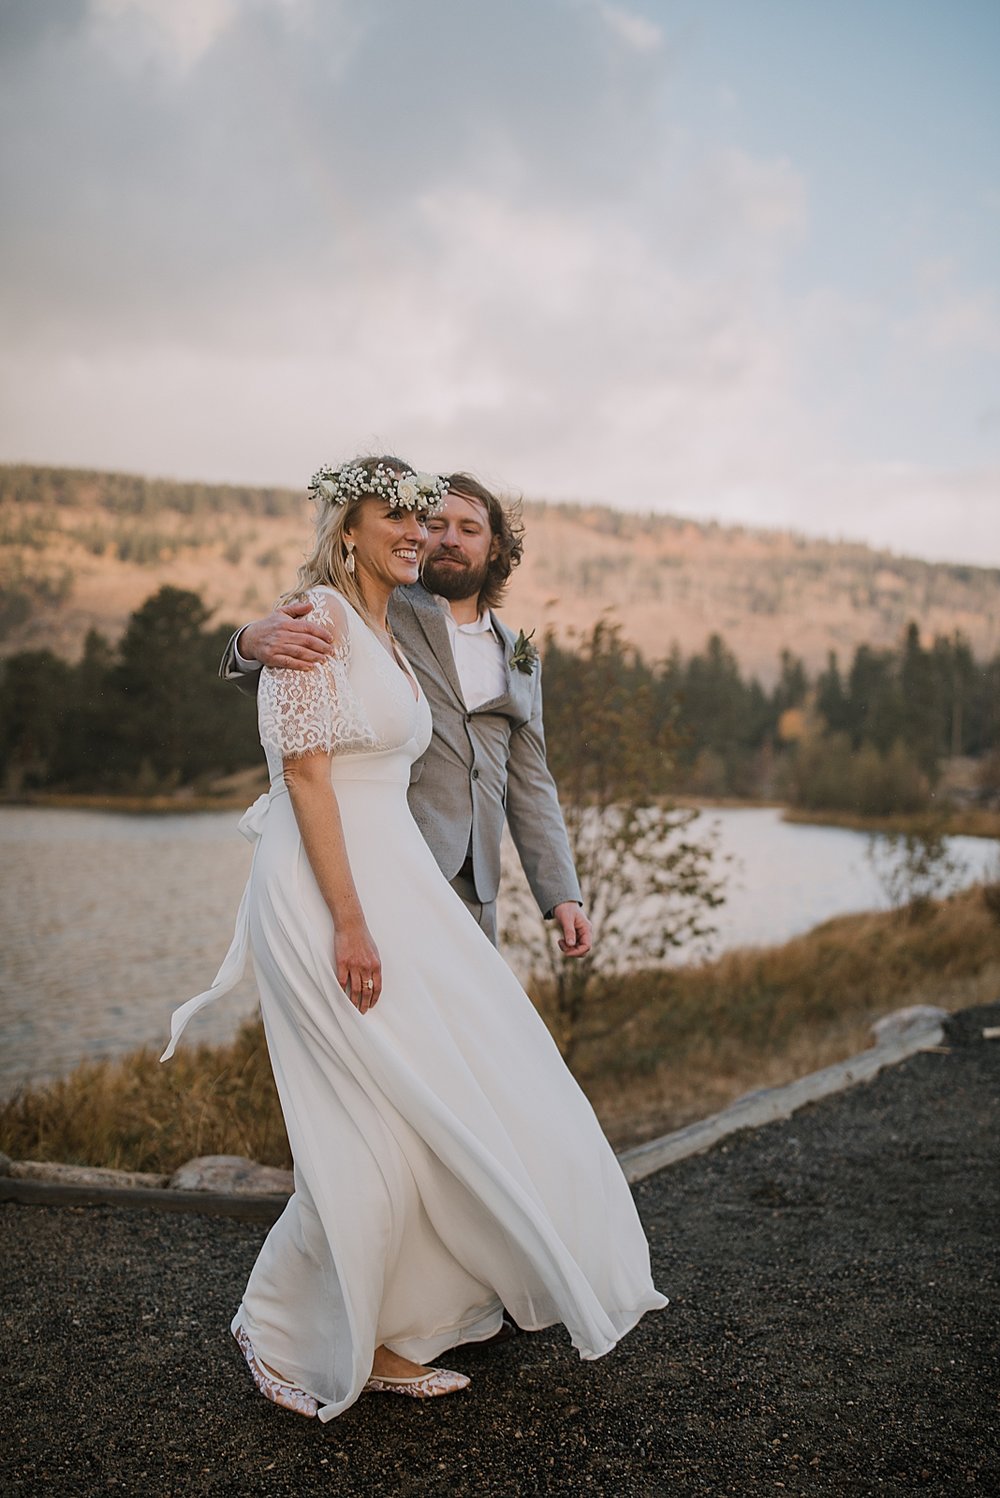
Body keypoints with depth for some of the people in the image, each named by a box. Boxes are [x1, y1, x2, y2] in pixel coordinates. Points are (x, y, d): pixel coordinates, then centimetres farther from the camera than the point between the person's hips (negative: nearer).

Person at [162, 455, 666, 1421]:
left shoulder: (384, 634, 19)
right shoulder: (318, 616, -9)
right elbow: (305, 771, -16)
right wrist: (350, 921, -21)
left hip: (398, 880, 9)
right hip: (328, 891, -9)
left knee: (431, 1114, 9)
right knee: (376, 1131, -6)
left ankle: (380, 1337, 24)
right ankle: (275, 1332, 15)